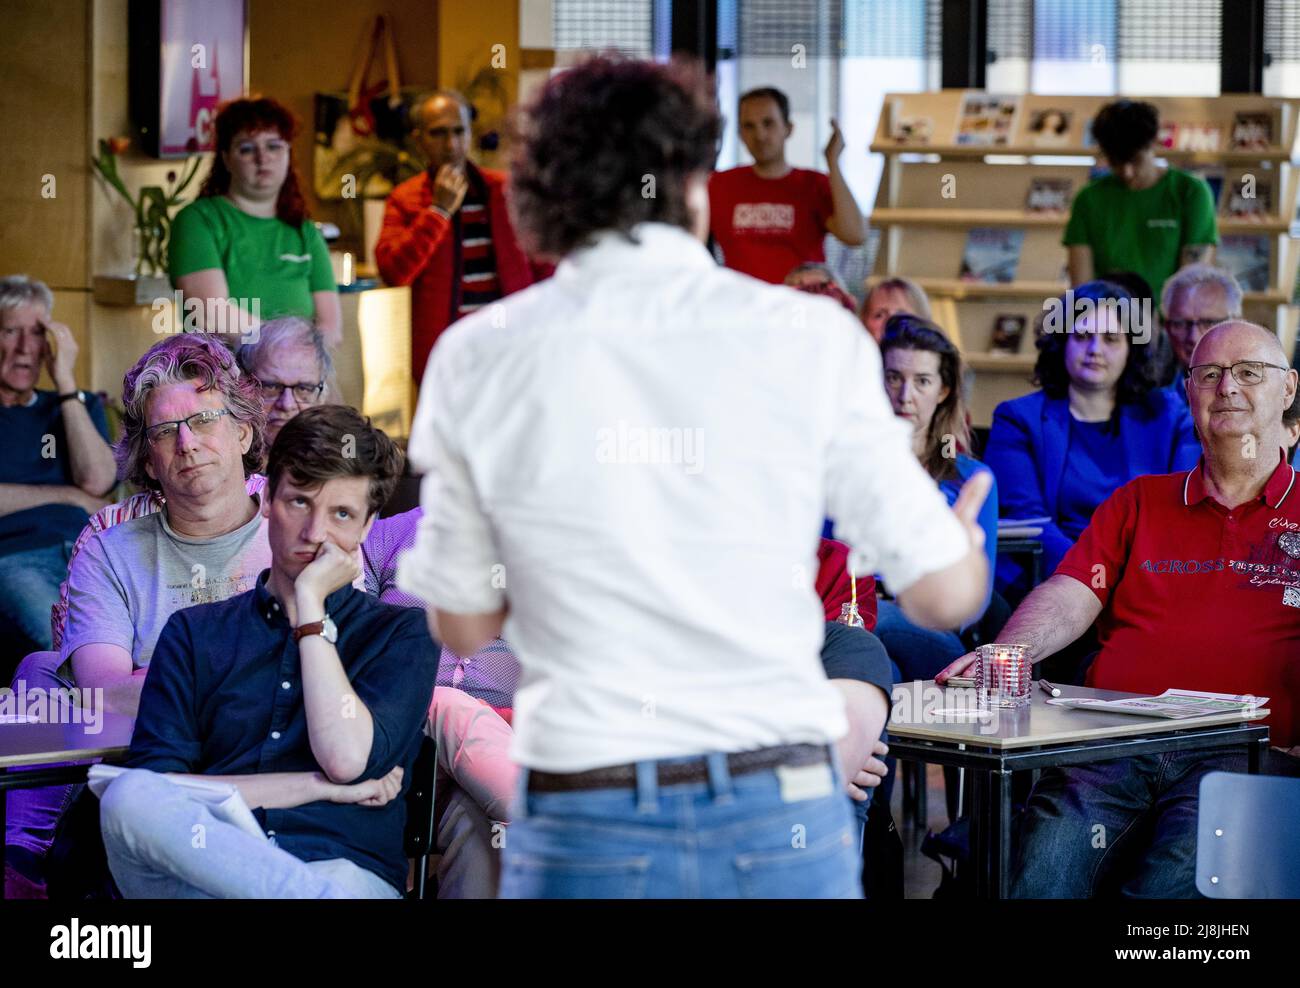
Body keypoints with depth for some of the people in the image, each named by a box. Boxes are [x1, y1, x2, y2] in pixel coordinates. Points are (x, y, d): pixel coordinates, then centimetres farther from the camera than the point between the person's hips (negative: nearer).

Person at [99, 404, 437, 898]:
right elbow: (155, 779, 5)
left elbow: (347, 758, -4)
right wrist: (319, 787, -2)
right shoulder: (193, 632, 21)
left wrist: (310, 602, 5)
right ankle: (323, 898, -34)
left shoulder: (401, 634, 16)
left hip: (348, 870, -5)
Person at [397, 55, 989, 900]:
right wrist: (969, 532, 25)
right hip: (784, 814, 0)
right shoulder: (813, 337, -2)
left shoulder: (477, 360, 1)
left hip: (585, 827, 0)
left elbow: (463, 626, 9)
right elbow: (943, 593, 2)